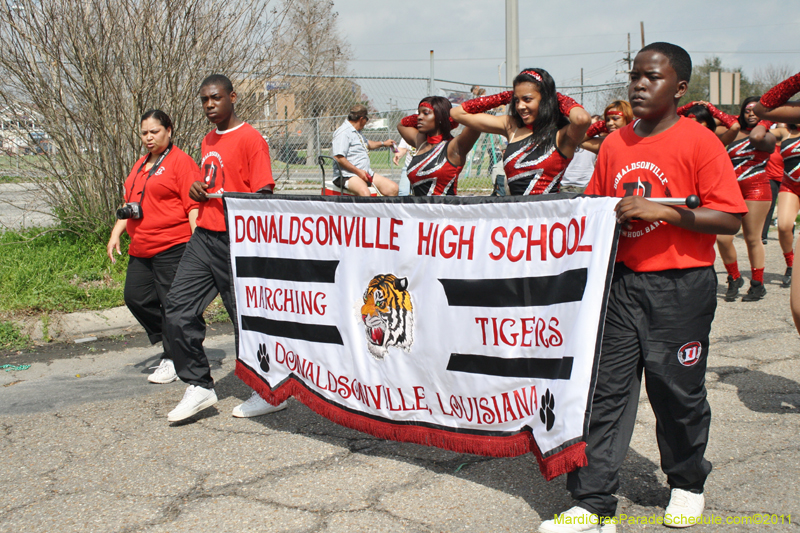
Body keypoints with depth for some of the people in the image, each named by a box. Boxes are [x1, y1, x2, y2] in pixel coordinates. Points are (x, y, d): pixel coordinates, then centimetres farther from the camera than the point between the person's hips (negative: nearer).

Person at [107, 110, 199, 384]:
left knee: (171, 303, -4)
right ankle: (172, 342, 24)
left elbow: (193, 205, -11)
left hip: (172, 246, -9)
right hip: (141, 248, 9)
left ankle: (173, 360, 7)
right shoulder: (140, 166, 20)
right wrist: (116, 234, 17)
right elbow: (129, 205, 26)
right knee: (135, 297, 7)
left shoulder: (180, 161, -5)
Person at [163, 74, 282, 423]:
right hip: (204, 237, 8)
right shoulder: (208, 142, 18)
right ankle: (199, 386, 10)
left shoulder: (250, 138, -8)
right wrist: (198, 190, 7)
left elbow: (264, 195, -13)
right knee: (179, 306, 0)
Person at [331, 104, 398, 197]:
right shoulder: (343, 133, -11)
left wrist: (383, 143, 54)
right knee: (364, 192, -40)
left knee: (393, 188, -5)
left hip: (365, 174, 10)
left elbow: (366, 144, 46)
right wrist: (358, 171, -20)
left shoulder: (357, 132, 24)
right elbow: (338, 158, -21)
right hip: (347, 175, -10)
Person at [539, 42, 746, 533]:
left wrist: (660, 210, -21)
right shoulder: (614, 144, 9)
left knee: (678, 391, 8)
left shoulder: (700, 141, -7)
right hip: (621, 283, 5)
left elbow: (730, 218, -13)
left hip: (681, 288, -4)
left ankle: (687, 485, 34)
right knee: (604, 388, 1)